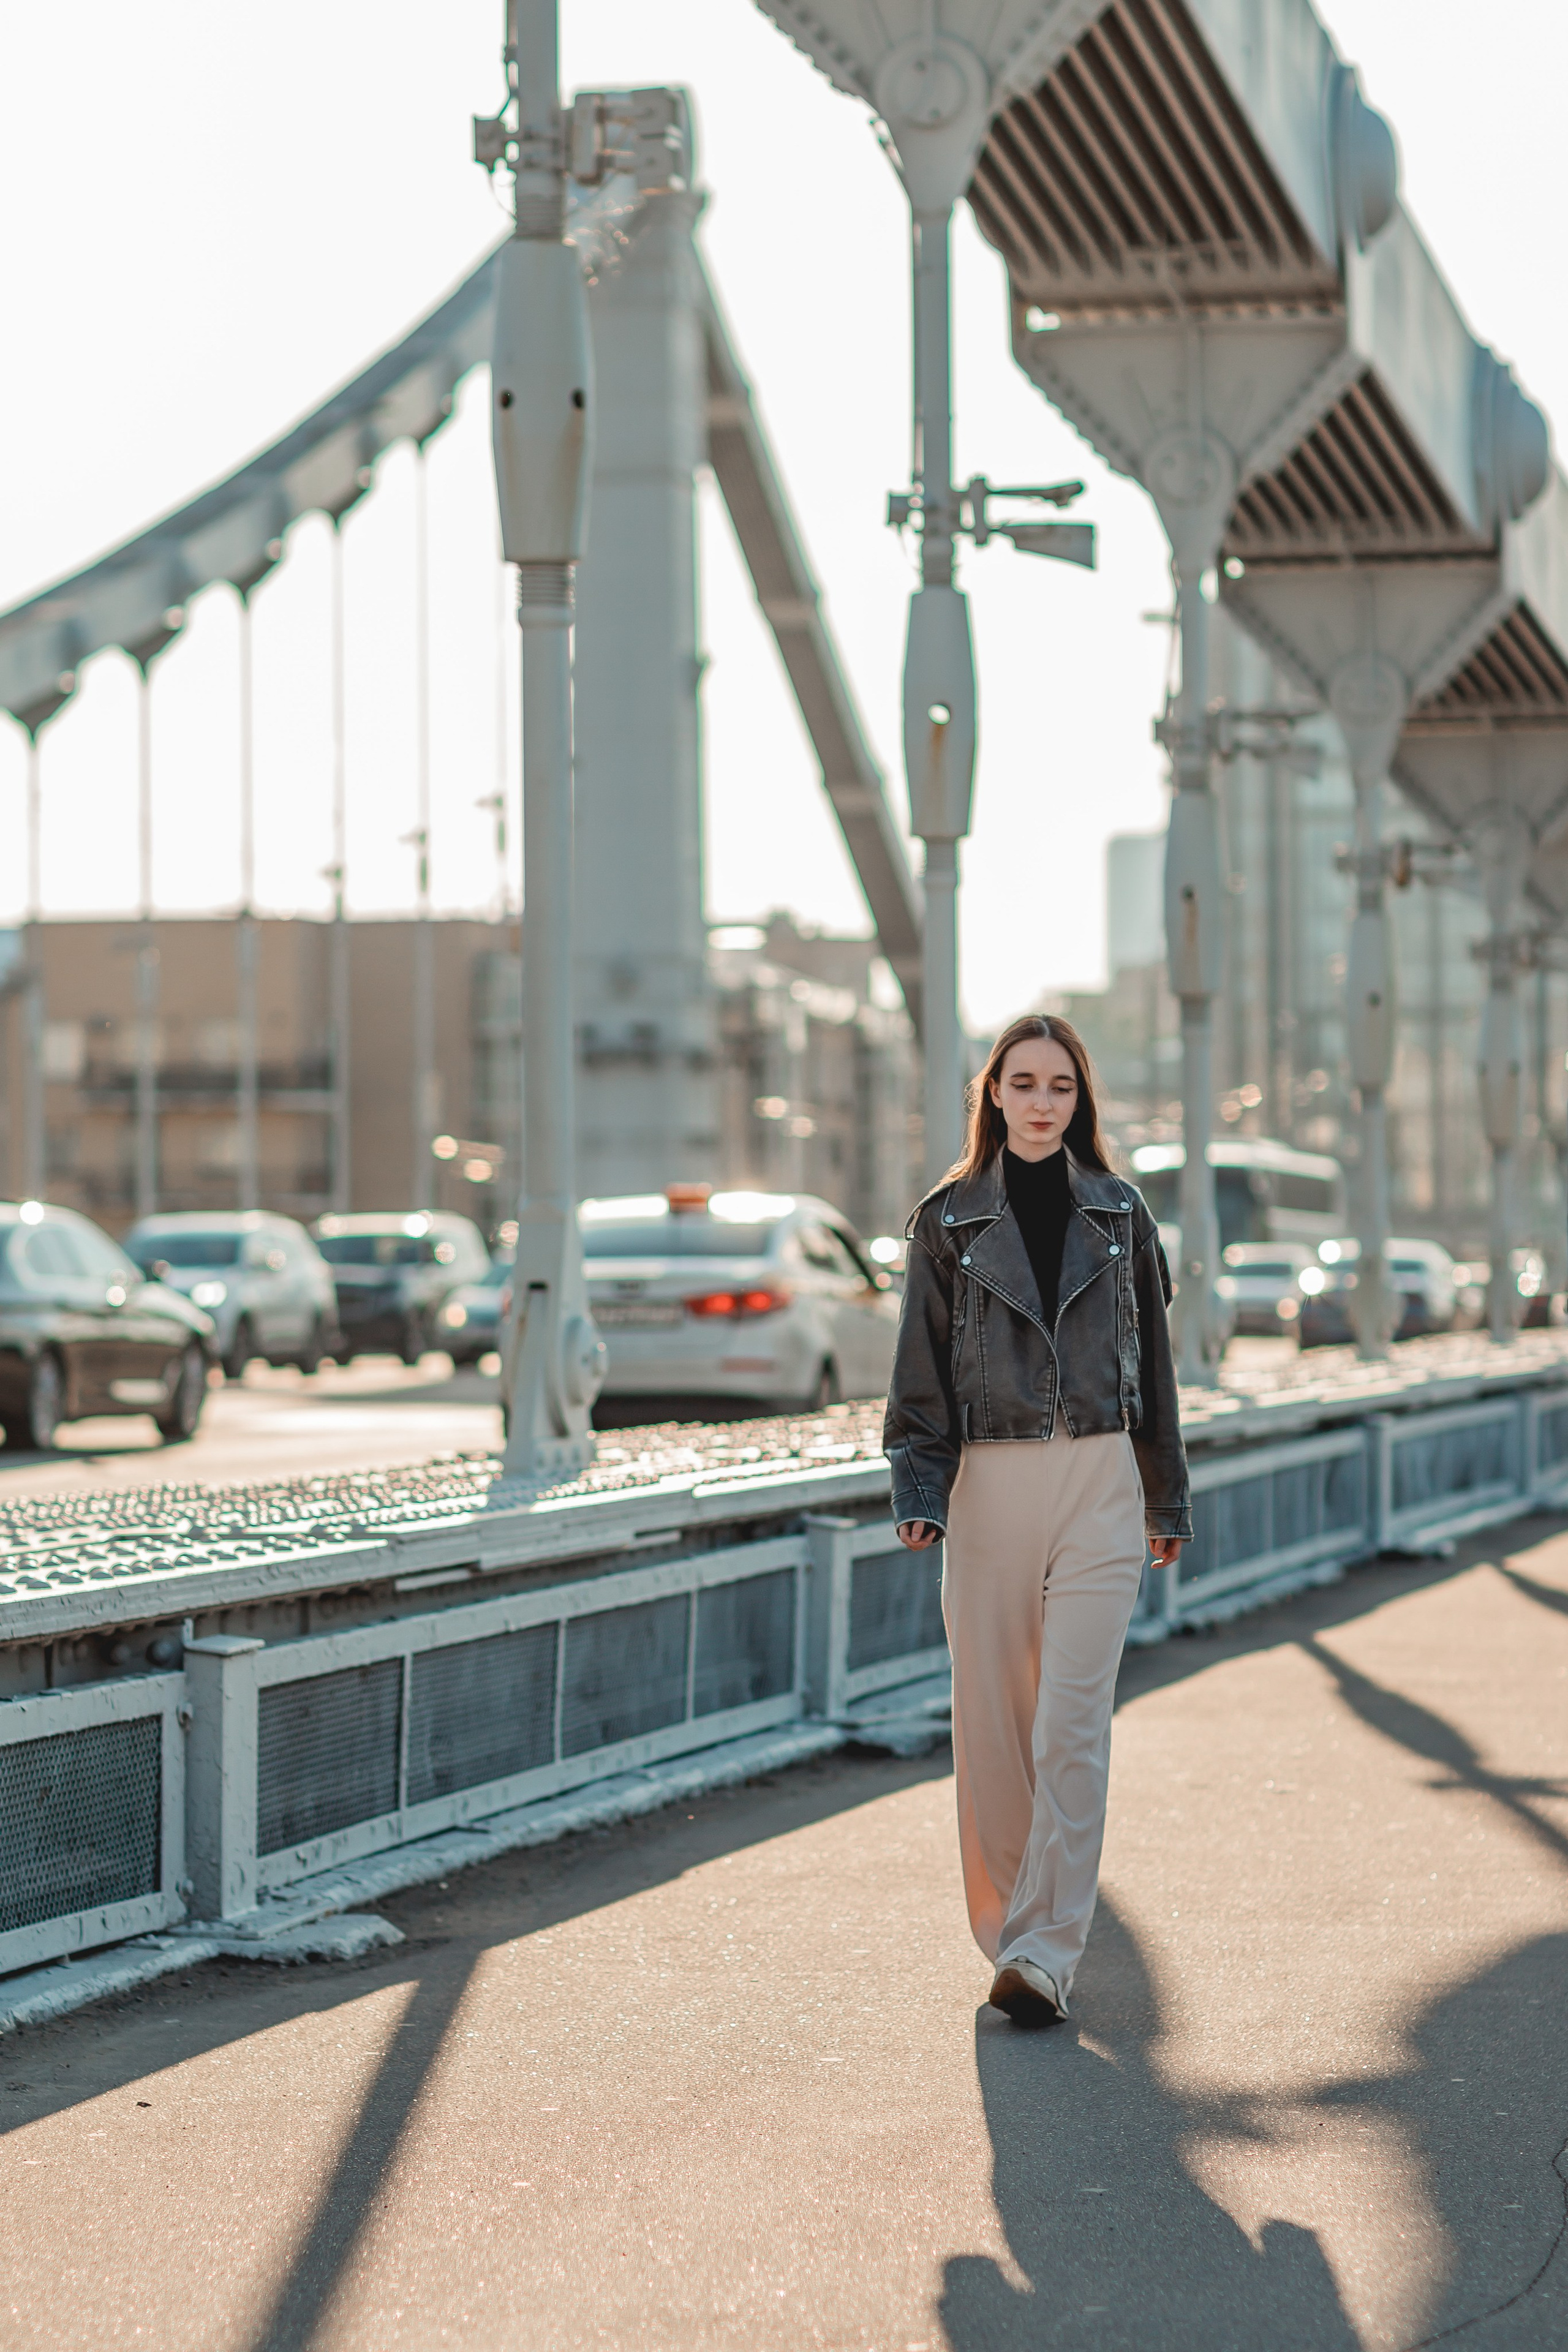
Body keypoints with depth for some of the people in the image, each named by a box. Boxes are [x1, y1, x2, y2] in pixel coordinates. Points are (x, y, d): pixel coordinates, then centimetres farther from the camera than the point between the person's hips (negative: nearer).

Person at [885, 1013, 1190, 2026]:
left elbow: (1154, 1361, 12)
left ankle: (1044, 1953, -9)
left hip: (1099, 1486, 0)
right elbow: (922, 1372, 4)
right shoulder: (951, 1220, 5)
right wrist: (919, 1494, -7)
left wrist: (1167, 1501, 13)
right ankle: (1007, 1931, 17)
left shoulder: (1118, 1213, 7)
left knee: (1072, 1724, -8)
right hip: (988, 1480, 1)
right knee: (992, 1724, 4)